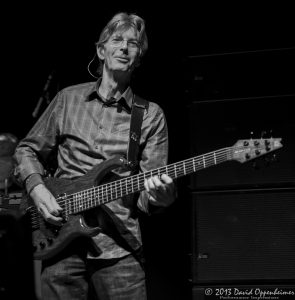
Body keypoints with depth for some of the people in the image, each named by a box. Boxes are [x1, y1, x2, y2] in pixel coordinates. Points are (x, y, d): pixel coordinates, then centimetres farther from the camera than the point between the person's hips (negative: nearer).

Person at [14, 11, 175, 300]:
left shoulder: (151, 115, 6)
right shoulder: (69, 99, 9)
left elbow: (146, 194, 1)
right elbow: (27, 150, 17)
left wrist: (157, 195, -22)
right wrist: (36, 187, -2)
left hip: (120, 248, -1)